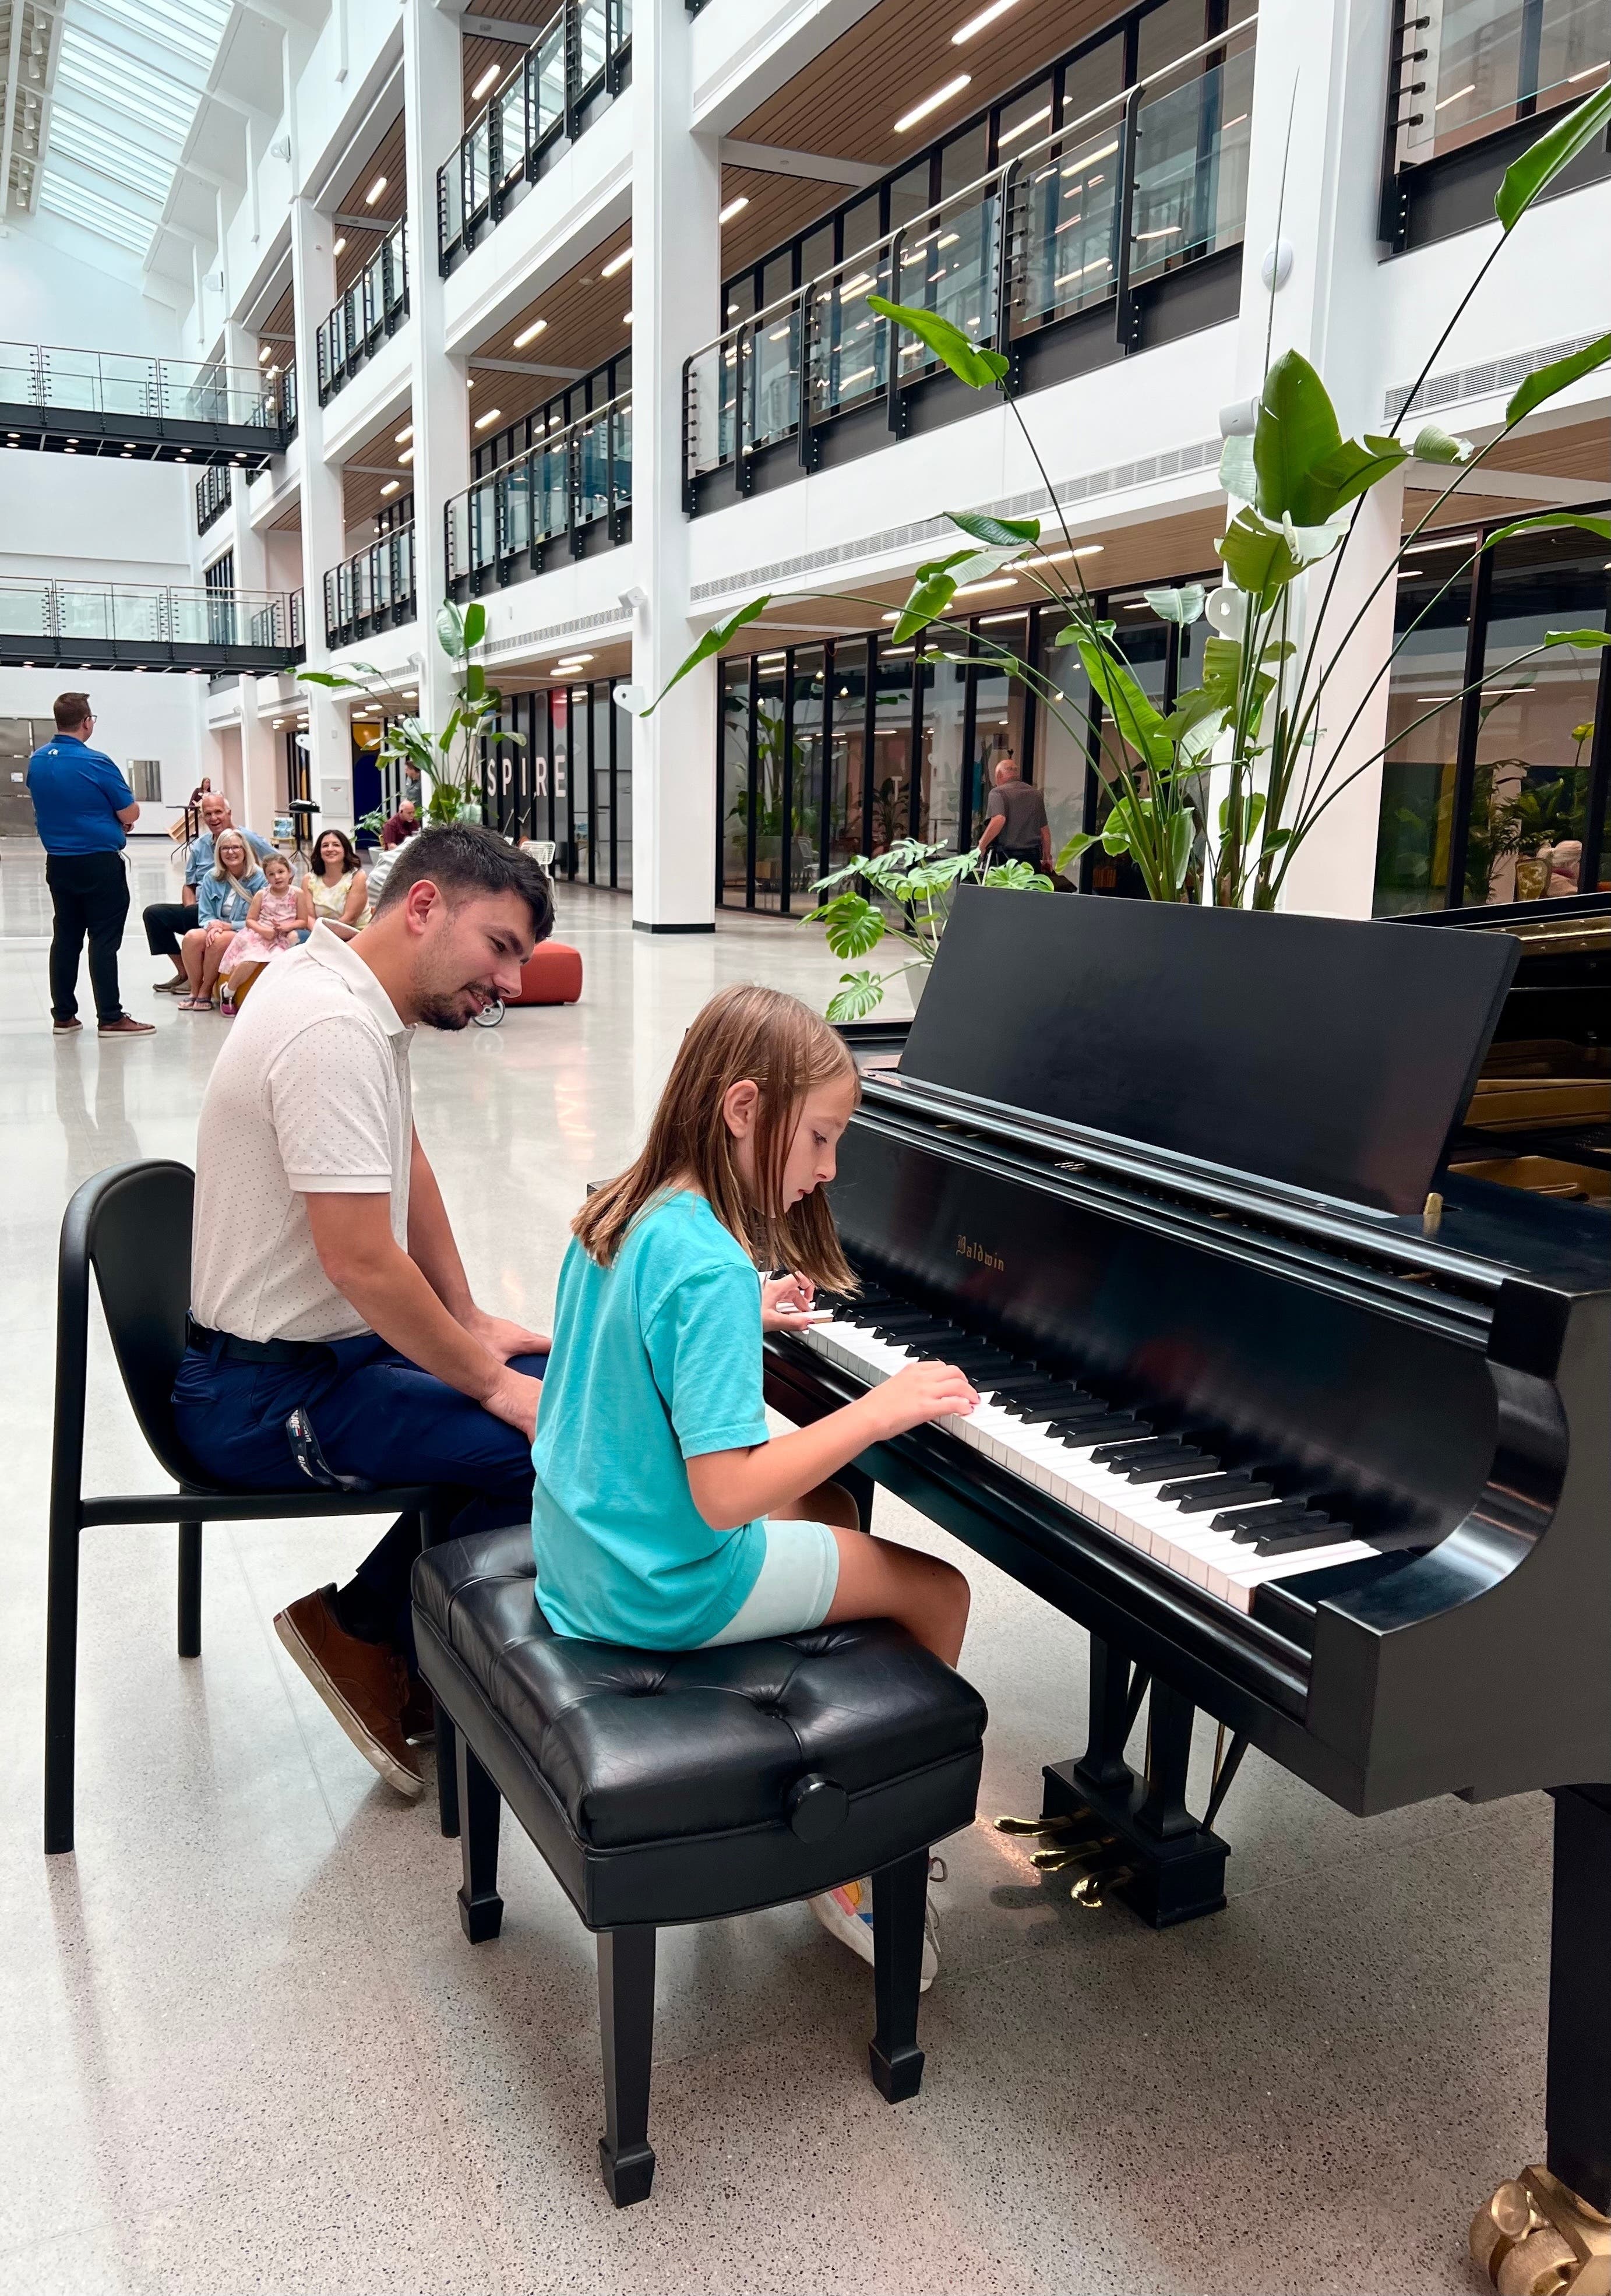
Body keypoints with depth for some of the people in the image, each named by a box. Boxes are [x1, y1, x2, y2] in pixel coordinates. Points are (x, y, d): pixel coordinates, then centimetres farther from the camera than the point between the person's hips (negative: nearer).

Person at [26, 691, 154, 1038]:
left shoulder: (37, 761, 5)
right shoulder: (95, 763, -16)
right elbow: (131, 814, -12)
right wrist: (119, 820, 12)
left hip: (58, 862, 7)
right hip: (100, 863, -7)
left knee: (65, 938, 11)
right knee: (104, 941, -4)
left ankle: (63, 1015, 15)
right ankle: (110, 1018, -3)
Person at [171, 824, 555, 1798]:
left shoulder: (358, 995, 5)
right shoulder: (333, 1030, -26)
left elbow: (409, 1169, 16)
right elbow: (361, 1261, -28)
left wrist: (473, 1323, 13)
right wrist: (491, 1380, -16)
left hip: (323, 1342, 10)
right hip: (266, 1391, -10)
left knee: (553, 1379, 12)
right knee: (547, 1444, -21)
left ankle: (372, 1622, 16)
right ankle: (371, 1637, 4)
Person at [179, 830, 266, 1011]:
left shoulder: (259, 878, -6)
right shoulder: (212, 878, 8)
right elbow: (204, 915, 8)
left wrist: (228, 926, -17)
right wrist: (212, 927, -17)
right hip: (215, 930, 4)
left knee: (220, 941, -35)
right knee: (192, 937, -27)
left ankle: (206, 992, -16)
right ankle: (194, 991, -12)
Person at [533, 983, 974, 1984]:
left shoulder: (620, 1215, -1)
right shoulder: (712, 1268, -28)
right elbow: (725, 1494, -30)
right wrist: (877, 1411, -25)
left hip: (584, 1544, 9)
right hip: (663, 1590, -9)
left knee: (831, 1508, 28)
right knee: (939, 1591, 4)